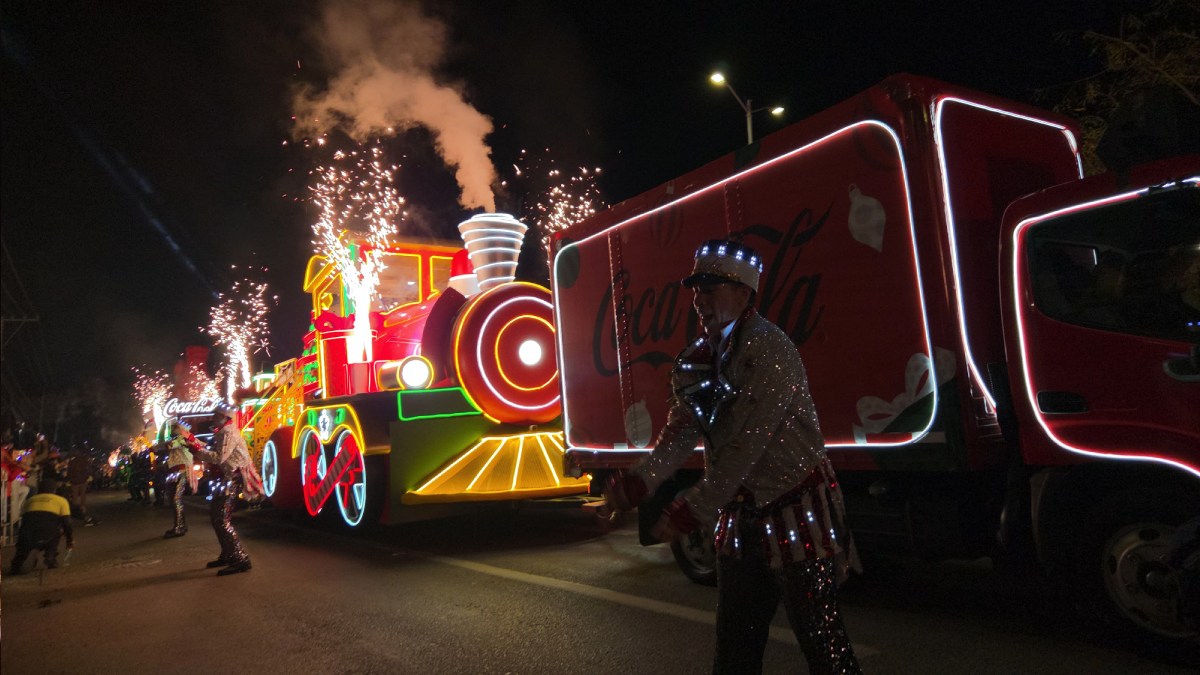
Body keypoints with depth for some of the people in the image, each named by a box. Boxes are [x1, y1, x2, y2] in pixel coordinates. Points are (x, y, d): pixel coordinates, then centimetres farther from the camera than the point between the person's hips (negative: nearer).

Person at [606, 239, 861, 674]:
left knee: (819, 636, 1)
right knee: (734, 640, 16)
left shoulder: (769, 352, -19)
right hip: (741, 516, 8)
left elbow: (746, 444, -25)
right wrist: (640, 481, -20)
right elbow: (680, 434, -4)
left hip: (797, 514, -7)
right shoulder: (697, 360, 5)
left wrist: (695, 510, -24)